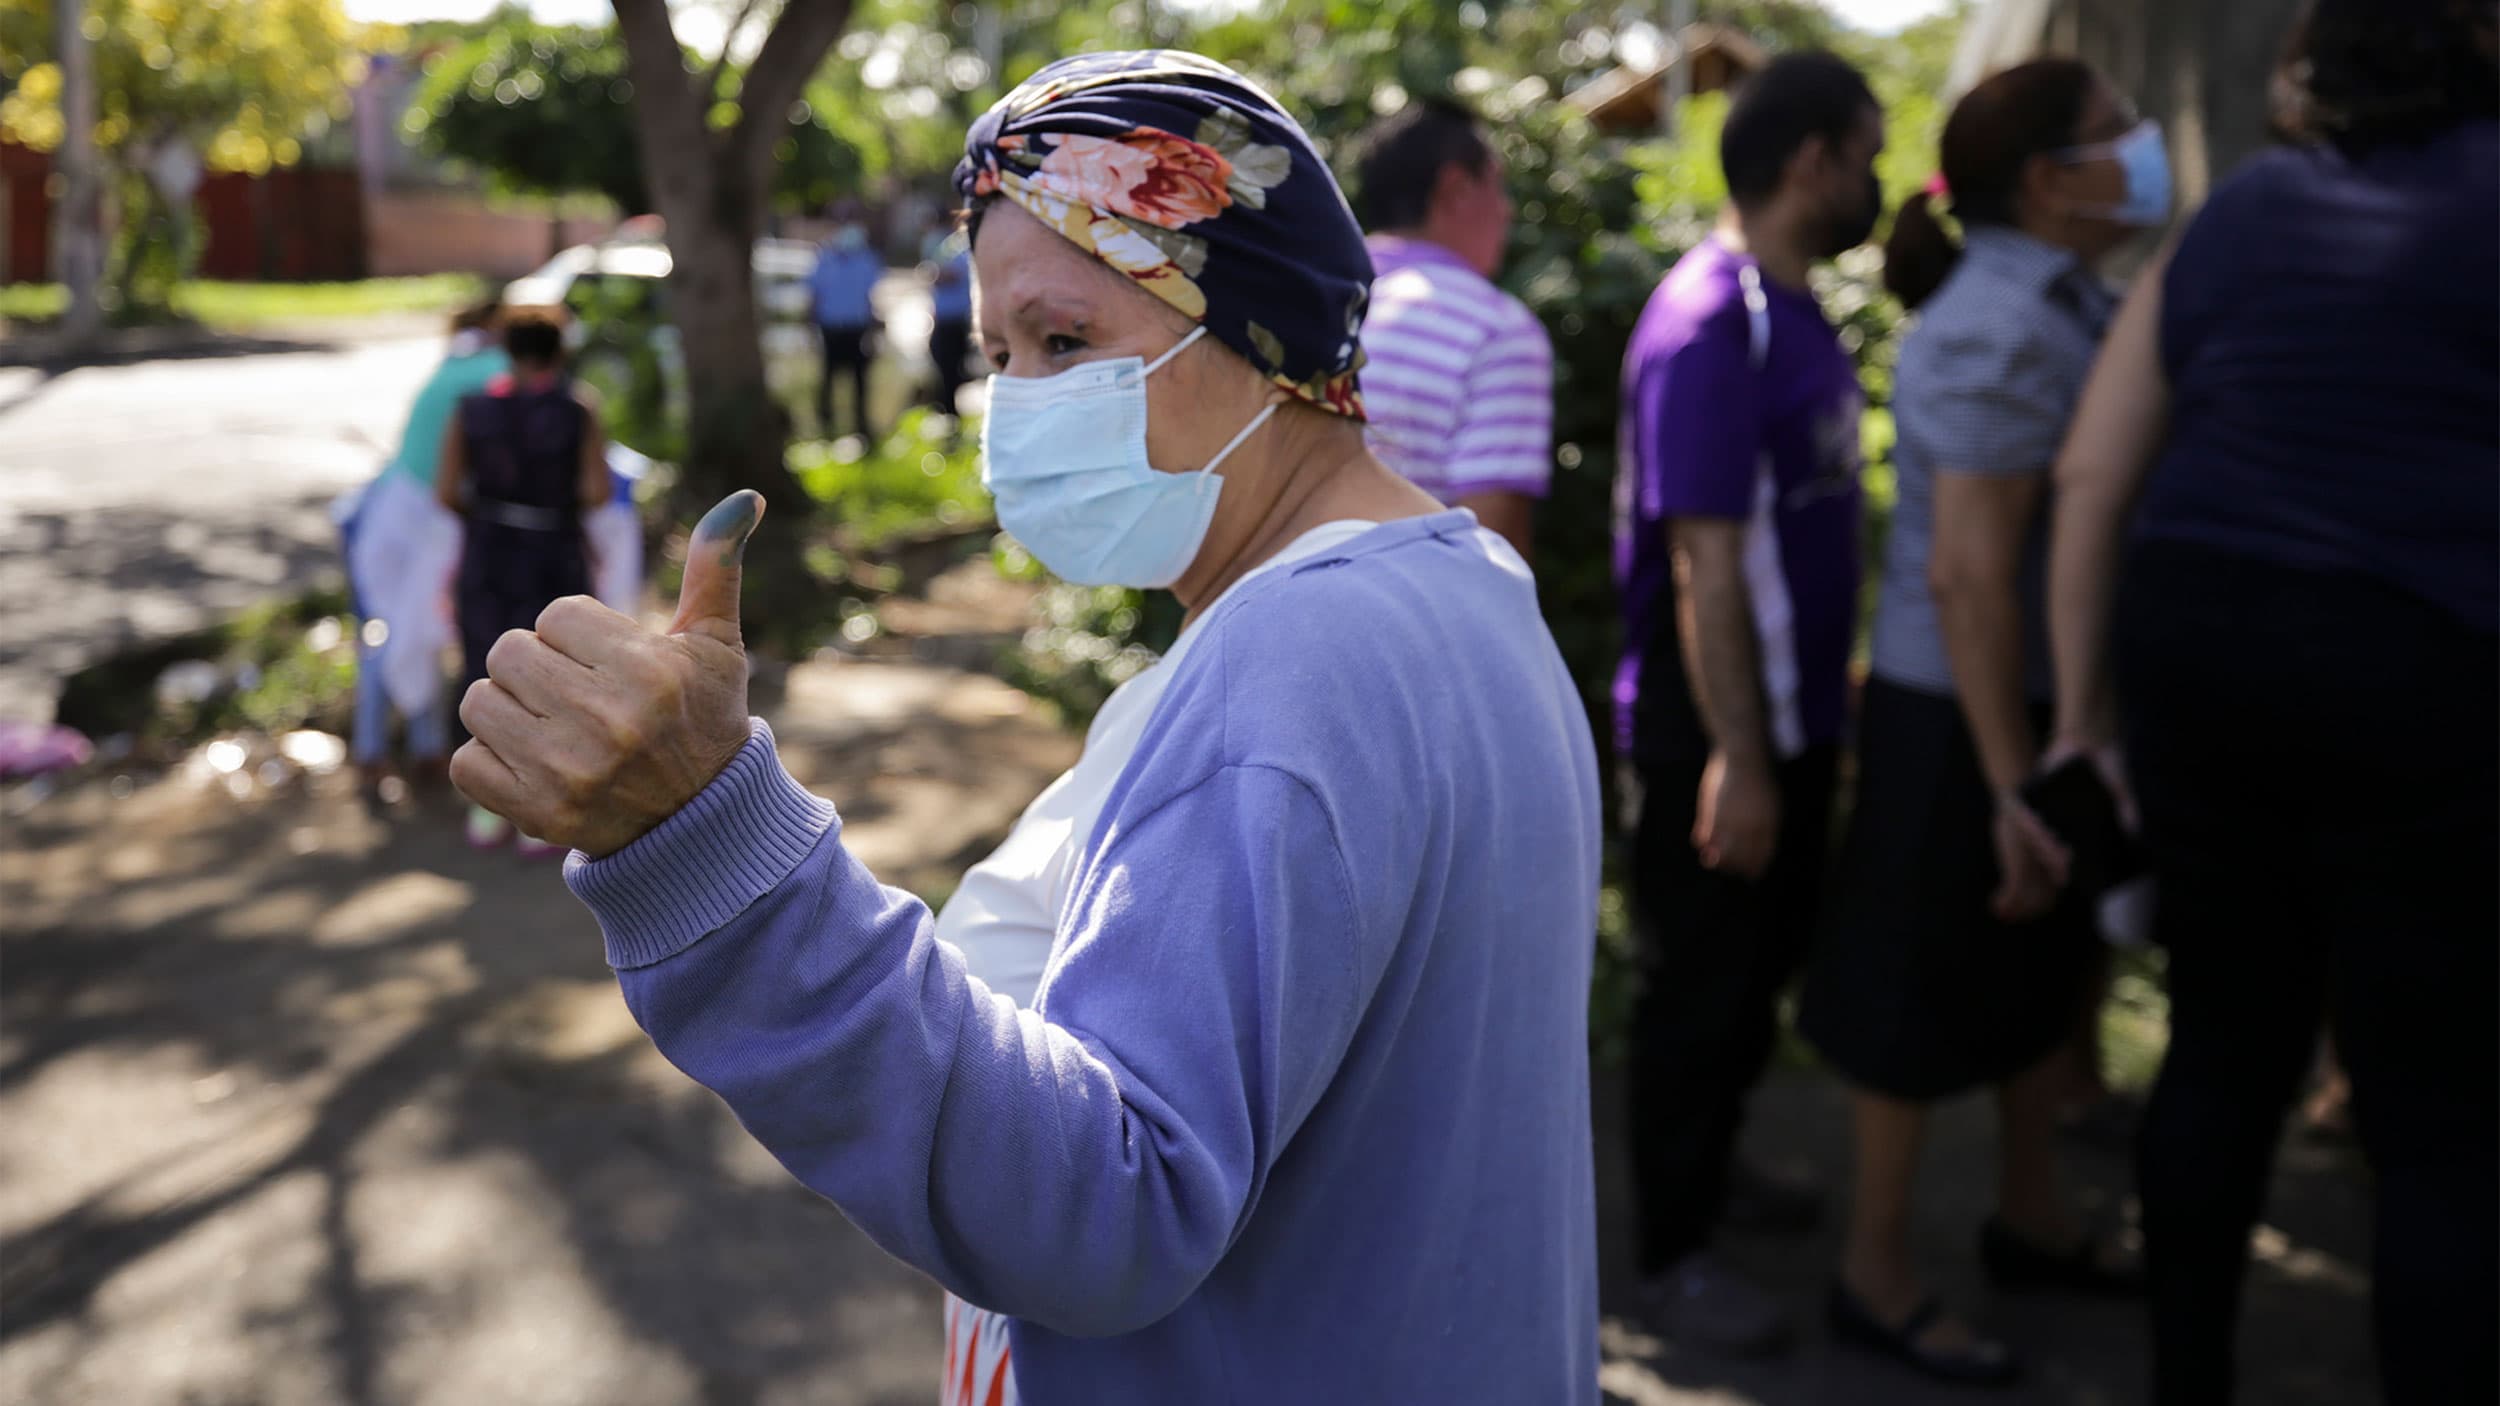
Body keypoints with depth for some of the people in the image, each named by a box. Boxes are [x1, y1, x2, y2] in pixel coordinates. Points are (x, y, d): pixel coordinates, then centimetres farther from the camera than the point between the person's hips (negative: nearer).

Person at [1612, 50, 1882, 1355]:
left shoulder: (1790, 310, 9)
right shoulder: (1711, 329, -21)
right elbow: (1704, 562, -24)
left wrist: (1796, 734, 15)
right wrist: (1734, 758, -23)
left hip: (1793, 707, 9)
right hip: (1716, 728, -9)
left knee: (1764, 957, 22)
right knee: (1701, 983, 4)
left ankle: (1713, 1157, 41)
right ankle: (1673, 1247, 19)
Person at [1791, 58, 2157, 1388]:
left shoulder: (2066, 303, 7)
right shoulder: (2005, 332, -22)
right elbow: (1968, 575, -26)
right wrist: (2011, 786, -25)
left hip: (2056, 696, 9)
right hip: (1966, 713, -9)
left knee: (2046, 958, 21)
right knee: (1928, 989, 4)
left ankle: (2030, 1219, 40)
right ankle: (1875, 1276, 20)